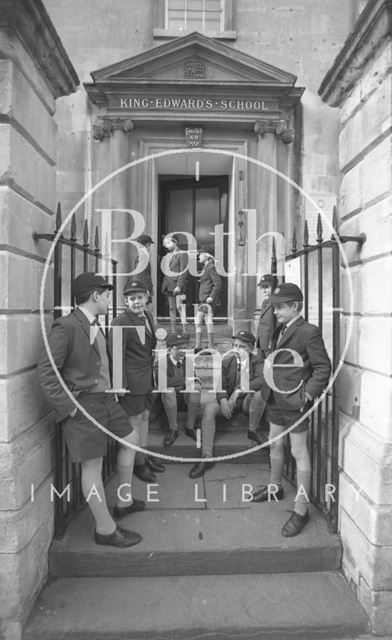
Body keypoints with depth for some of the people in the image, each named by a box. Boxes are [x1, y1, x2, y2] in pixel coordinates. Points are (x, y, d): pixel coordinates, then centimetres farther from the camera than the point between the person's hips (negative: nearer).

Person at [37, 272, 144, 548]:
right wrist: (69, 406, -20)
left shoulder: (96, 326, 9)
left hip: (105, 399, 10)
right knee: (93, 464, 3)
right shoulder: (66, 326, -18)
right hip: (83, 405, -10)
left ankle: (123, 502, 38)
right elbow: (46, 370, -21)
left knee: (131, 439, 21)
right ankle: (106, 529, 20)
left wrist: (111, 391, 13)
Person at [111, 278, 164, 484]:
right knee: (135, 420, 4)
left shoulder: (148, 316, 7)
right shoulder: (120, 322, -18)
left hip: (147, 377, 8)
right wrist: (121, 384, -18)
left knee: (145, 416, 18)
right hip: (132, 380, -8)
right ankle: (138, 463, 21)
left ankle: (145, 456, 34)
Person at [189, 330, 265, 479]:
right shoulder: (226, 361, 4)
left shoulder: (256, 361, -3)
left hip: (248, 400, -2)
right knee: (208, 408, -27)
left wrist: (239, 391, -30)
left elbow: (261, 380, -22)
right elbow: (221, 384, 4)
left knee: (257, 393, -36)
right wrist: (223, 399, -18)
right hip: (229, 400, 3)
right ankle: (207, 457, -25)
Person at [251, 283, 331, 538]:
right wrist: (268, 387, 5)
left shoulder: (309, 332, -15)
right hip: (276, 399, 8)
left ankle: (301, 510, 16)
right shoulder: (280, 331, 8)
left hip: (295, 402, -8)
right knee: (275, 444, 22)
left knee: (299, 453, 3)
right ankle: (275, 487, 44)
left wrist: (308, 395, -17)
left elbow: (323, 368, -15)